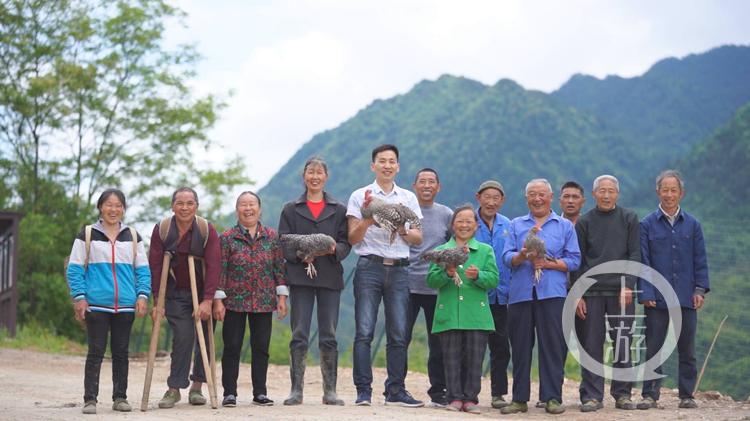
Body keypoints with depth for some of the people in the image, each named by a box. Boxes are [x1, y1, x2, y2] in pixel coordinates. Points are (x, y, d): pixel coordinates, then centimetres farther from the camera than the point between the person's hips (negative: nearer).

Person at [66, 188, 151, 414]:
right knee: (96, 352, -3)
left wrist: (142, 295, -1)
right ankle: (90, 399, 1)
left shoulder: (133, 237, 11)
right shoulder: (87, 235, 4)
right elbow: (74, 269, 3)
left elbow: (143, 270, 11)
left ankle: (120, 397, 15)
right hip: (96, 305, -2)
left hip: (125, 306, 3)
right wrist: (79, 296, -6)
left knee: (121, 352, 8)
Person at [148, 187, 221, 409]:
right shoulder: (161, 230, -8)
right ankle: (174, 388, -5)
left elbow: (213, 266, -14)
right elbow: (155, 267, -6)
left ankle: (197, 386, 16)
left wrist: (208, 300, -22)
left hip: (202, 293, 1)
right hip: (175, 294, -1)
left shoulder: (208, 231, -10)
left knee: (204, 338, 3)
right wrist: (157, 301, -10)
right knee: (183, 337, -12)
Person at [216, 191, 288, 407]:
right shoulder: (227, 238, 1)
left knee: (261, 347, 5)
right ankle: (229, 393, 7)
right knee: (232, 347, 1)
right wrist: (219, 299, -7)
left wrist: (282, 296, 2)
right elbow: (221, 270, -2)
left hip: (264, 302, 2)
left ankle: (260, 393, 14)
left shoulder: (272, 236, 6)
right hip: (235, 301, -2)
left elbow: (279, 267, 7)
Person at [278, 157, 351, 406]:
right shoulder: (291, 210, 11)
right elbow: (283, 244, 4)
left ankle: (330, 391, 6)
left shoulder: (339, 210, 13)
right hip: (300, 276, -1)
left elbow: (346, 243, 7)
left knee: (329, 336, 1)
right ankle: (296, 390, 2)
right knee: (299, 335, -2)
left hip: (330, 276, 1)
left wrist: (335, 248, -15)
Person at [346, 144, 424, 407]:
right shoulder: (360, 197, 7)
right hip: (369, 267, -3)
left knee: (398, 334, 1)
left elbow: (418, 238, 12)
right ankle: (363, 391, -6)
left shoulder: (408, 198, 16)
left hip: (398, 269, 3)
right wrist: (368, 219, -14)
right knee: (364, 332, -8)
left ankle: (396, 391, 6)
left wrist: (402, 229, -8)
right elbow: (353, 238, 3)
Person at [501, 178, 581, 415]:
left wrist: (547, 263, -9)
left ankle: (552, 398, 0)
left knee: (553, 346, -4)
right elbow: (507, 258, 6)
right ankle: (519, 398, 8)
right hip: (520, 294, 2)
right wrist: (522, 256, -15)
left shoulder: (565, 226, 13)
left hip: (552, 293, -2)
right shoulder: (516, 225, 18)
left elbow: (573, 260, 4)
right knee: (520, 347, 3)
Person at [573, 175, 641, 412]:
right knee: (591, 346, 0)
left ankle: (622, 394, 8)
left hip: (621, 291, 0)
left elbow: (635, 255, 2)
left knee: (623, 345, 0)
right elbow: (577, 261, 7)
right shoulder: (584, 222, 8)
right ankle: (592, 396, 4)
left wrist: (628, 285, -9)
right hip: (592, 293, 0)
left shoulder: (629, 219, 7)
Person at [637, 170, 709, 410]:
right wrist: (646, 293, -8)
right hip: (657, 299, -2)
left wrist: (700, 289, -1)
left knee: (687, 349, 6)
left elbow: (700, 260, 8)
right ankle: (650, 395, 6)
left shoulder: (692, 224, 8)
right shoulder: (647, 225, 3)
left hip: (687, 298, 2)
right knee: (653, 348, 0)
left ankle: (686, 395, 14)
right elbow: (643, 262, 0)